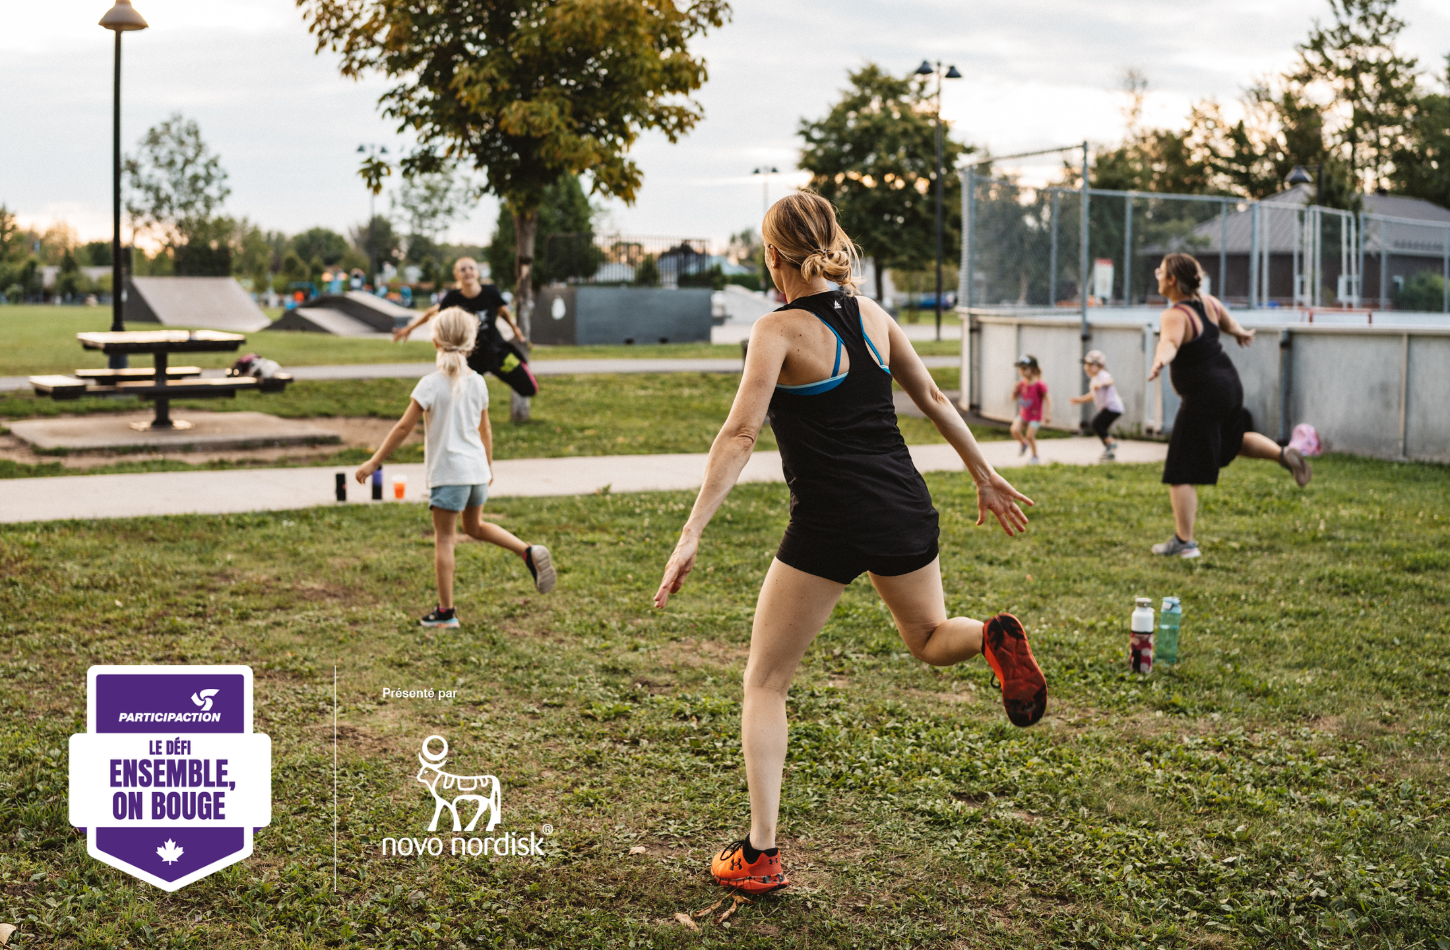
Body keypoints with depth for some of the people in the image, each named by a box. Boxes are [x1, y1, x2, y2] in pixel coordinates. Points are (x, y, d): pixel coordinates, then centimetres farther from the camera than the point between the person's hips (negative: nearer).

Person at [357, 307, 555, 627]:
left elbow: (404, 427, -11)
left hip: (448, 471, -6)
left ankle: (446, 611, 7)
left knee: (444, 538, 3)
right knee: (475, 526, 25)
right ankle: (529, 552, 9)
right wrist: (488, 466, 28)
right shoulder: (477, 382, 5)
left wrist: (374, 462, -4)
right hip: (477, 468, 6)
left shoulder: (431, 384, -11)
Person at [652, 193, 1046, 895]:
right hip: (904, 511, 5)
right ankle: (993, 638, -6)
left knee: (764, 682, 9)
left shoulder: (779, 330, -8)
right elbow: (933, 400, 15)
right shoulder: (871, 315, 9)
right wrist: (983, 475, 26)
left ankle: (759, 853, 4)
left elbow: (739, 436, -17)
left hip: (828, 526, -5)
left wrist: (691, 535, -19)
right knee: (930, 639, 30)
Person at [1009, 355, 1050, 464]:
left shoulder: (1039, 385, -18)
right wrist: (1015, 390, -14)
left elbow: (1047, 398, -13)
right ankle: (1023, 444, 17)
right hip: (1023, 414, 5)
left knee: (1030, 435, -9)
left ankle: (1035, 456, 14)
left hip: (1035, 415, -5)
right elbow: (1014, 398, 7)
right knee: (1015, 430, -16)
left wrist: (1048, 413, -18)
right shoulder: (1021, 384, -1)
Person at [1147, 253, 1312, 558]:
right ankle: (1284, 454, 20)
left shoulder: (1174, 316, -20)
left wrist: (1160, 361, -63)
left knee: (1180, 474, -2)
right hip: (1229, 384, 9)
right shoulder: (1208, 303, 4)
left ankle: (1183, 542, 0)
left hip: (1203, 397, -9)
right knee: (1233, 440, 38)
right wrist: (1242, 333, 47)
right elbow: (1230, 324, 25)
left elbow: (1170, 342, -42)